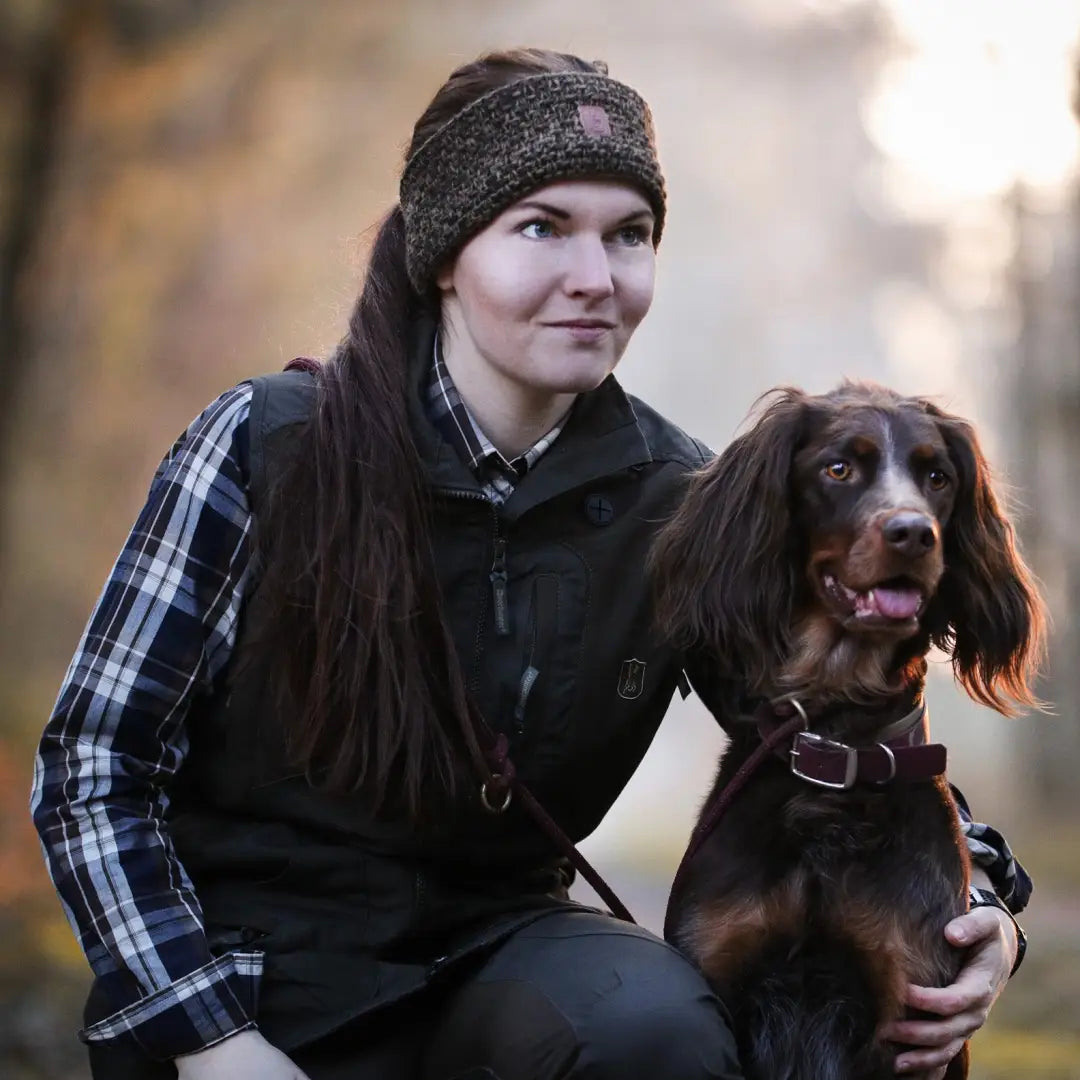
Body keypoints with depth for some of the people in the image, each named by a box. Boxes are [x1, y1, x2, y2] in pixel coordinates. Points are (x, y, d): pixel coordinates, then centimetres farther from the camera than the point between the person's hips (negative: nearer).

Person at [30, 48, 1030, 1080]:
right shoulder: (266, 444, -10)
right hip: (260, 980, -2)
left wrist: (981, 903, -10)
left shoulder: (674, 503, -3)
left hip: (492, 945, 2)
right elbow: (93, 766, -7)